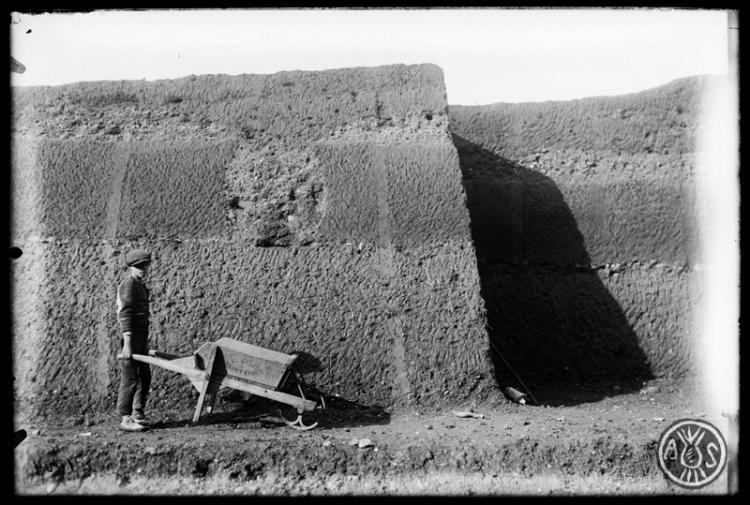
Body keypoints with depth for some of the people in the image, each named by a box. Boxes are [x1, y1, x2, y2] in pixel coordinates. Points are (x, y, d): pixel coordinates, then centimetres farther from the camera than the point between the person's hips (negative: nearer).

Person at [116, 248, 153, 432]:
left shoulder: (141, 285, 17)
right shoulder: (128, 284, -12)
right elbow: (125, 315, -20)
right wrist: (127, 343, -27)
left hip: (141, 337, 9)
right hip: (131, 337, -9)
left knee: (144, 377, 14)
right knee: (130, 379, -4)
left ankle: (138, 415, 24)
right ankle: (126, 419, 2)